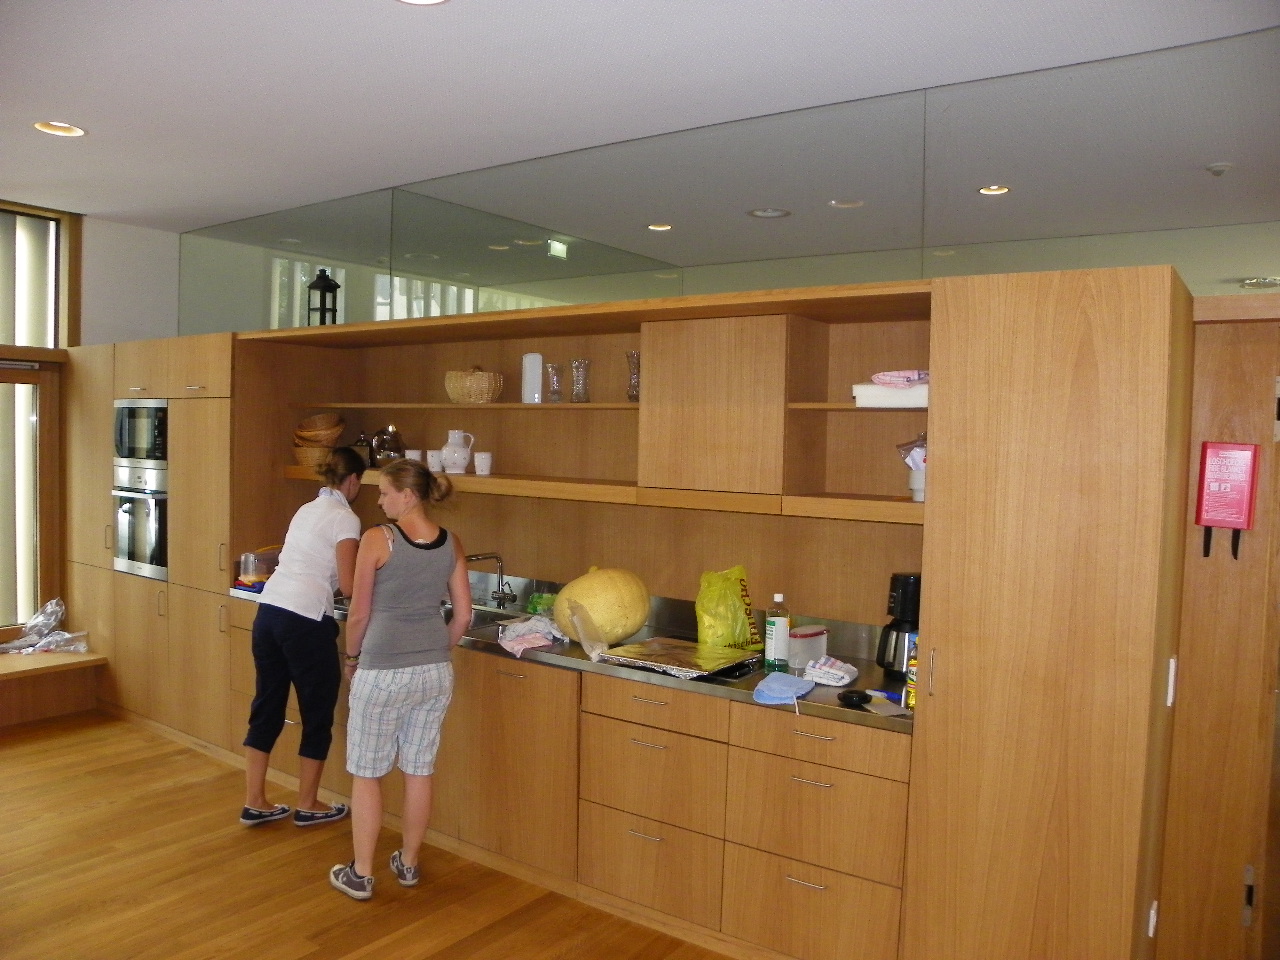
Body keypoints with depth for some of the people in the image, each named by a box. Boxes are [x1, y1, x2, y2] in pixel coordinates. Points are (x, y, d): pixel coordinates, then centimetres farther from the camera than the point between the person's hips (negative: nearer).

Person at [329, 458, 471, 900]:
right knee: (420, 770, 16)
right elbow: (463, 614, 5)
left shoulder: (378, 539, -13)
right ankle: (408, 863, 30)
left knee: (367, 774, 11)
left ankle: (361, 875, 21)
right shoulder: (451, 543, 1)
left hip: (383, 672, -5)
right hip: (435, 672, 5)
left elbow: (359, 613, -7)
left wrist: (352, 656, 10)